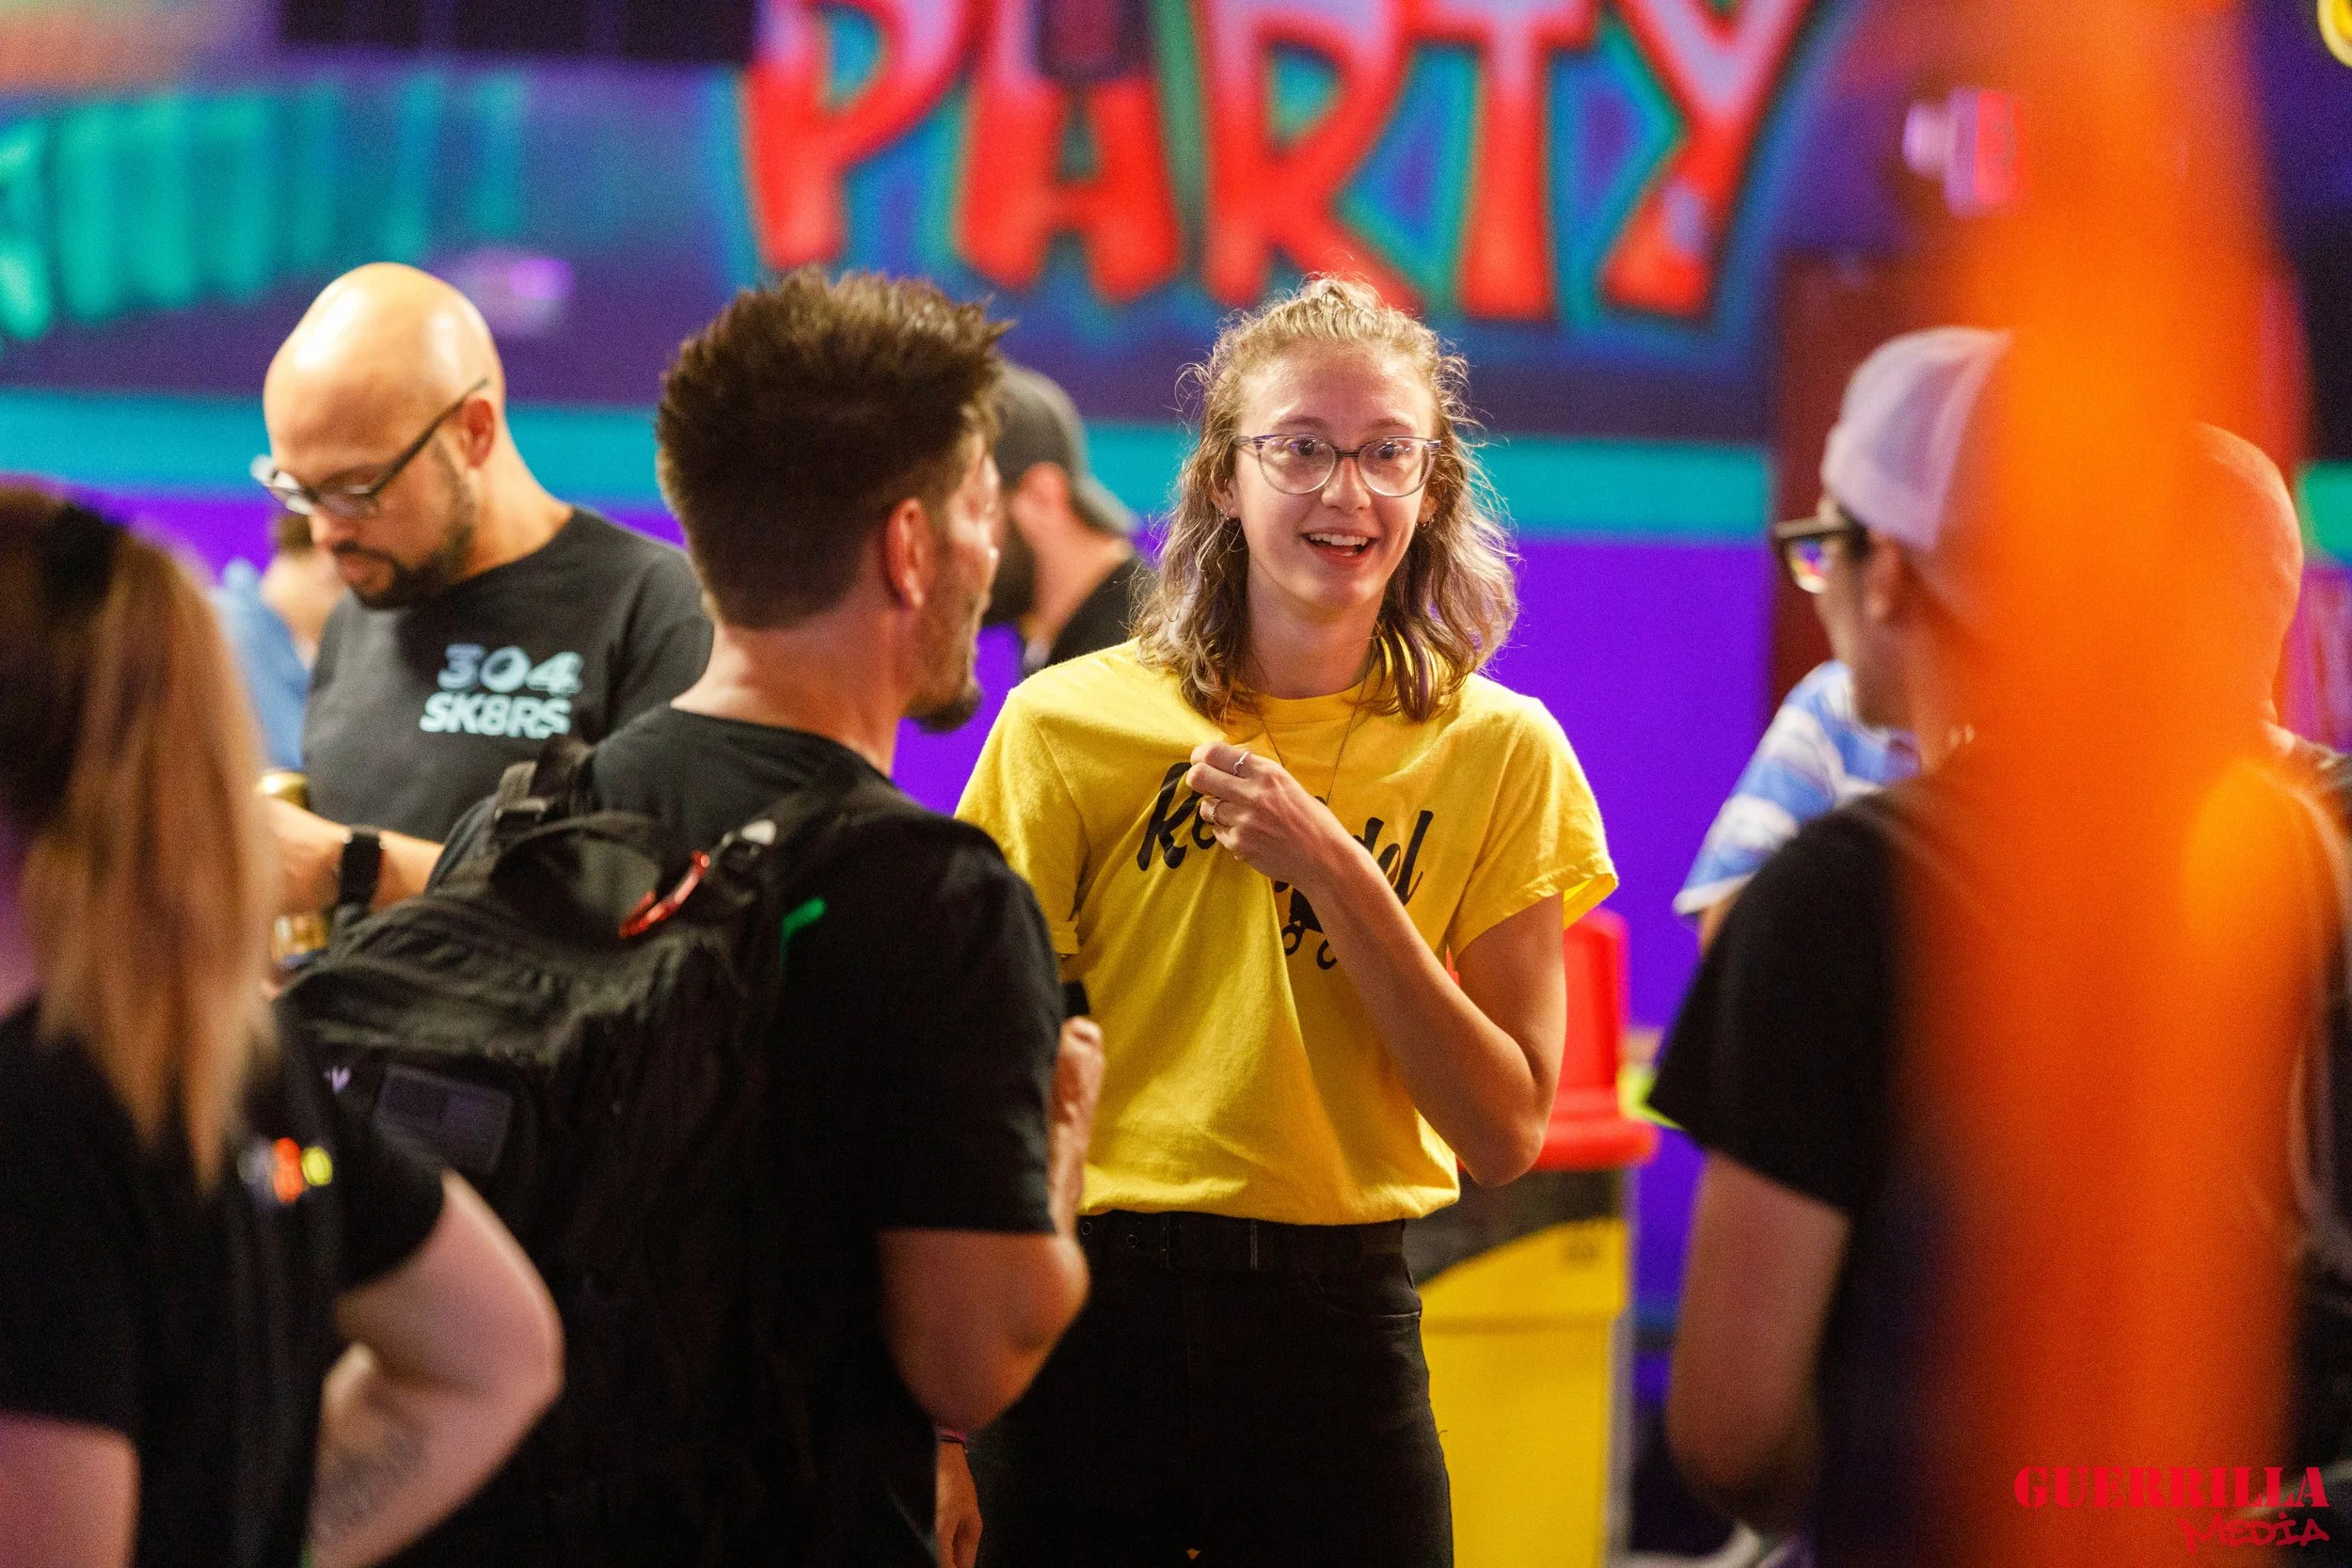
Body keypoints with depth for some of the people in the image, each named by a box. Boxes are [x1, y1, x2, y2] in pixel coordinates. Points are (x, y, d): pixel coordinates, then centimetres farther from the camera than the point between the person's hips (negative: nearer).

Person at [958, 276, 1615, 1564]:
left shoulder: (1498, 756, 1)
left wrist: (1331, 872, -14)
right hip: (1088, 1309, -1)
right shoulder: (1068, 726, -2)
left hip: (1341, 1335, 1)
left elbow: (1505, 1136, -4)